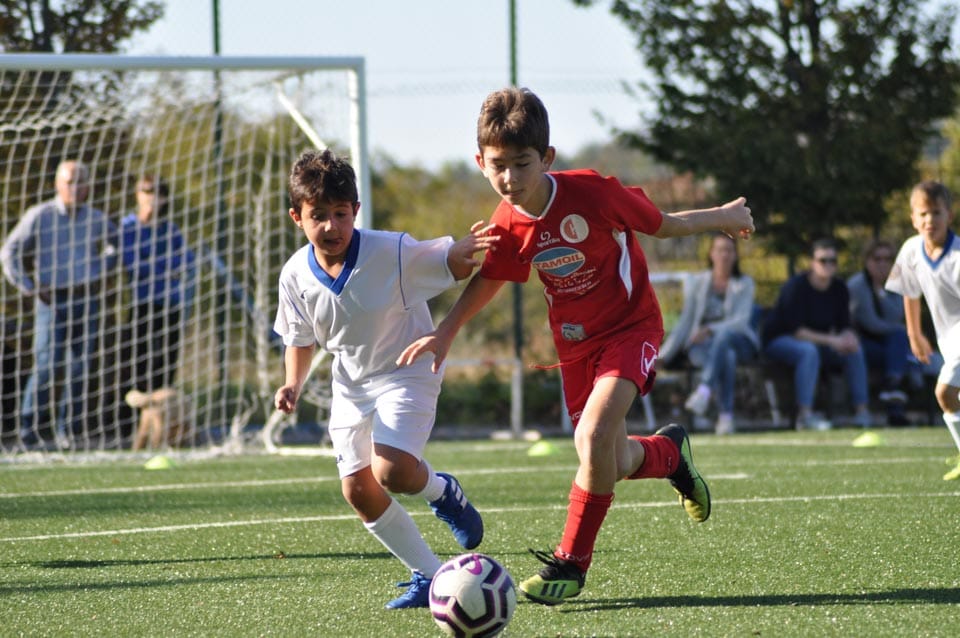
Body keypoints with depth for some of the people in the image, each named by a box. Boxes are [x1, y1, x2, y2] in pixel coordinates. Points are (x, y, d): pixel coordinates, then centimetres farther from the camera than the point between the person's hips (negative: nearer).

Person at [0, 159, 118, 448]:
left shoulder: (96, 220, 9)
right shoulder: (39, 216, -2)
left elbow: (116, 243, 30)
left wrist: (104, 267, 15)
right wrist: (27, 286, -6)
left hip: (87, 300, 4)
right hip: (53, 300, -4)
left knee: (81, 366, 2)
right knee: (48, 365, -11)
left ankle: (69, 431, 8)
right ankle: (32, 429, -1)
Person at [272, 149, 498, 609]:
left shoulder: (392, 252, -22)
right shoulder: (297, 276, -9)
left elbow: (451, 265, -18)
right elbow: (300, 339, 7)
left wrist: (462, 253, -43)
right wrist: (293, 384, -10)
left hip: (405, 373, -5)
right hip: (350, 387, 5)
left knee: (392, 472, -25)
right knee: (358, 491, 2)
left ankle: (441, 491, 11)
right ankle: (429, 576, 16)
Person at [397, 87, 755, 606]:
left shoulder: (592, 193, -26)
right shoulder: (507, 229, -13)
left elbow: (660, 225, -8)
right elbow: (487, 279, 8)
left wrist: (722, 218, 4)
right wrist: (444, 334, -2)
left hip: (630, 326, -5)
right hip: (574, 342, 5)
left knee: (594, 436, -26)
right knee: (612, 465, 8)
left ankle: (571, 562, -11)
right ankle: (670, 451, 44)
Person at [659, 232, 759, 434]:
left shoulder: (745, 284, 9)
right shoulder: (696, 283, 14)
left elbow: (741, 321, -6)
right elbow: (685, 323, 11)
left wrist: (711, 330, -24)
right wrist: (663, 356, -1)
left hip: (739, 342, -1)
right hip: (701, 345, 1)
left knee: (724, 334, -40)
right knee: (726, 356, -38)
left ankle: (704, 389, -58)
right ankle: (725, 415, -47)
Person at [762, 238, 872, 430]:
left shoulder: (839, 288, 0)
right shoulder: (796, 287, -20)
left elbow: (844, 326, 0)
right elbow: (797, 330, -26)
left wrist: (849, 338, -25)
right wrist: (830, 340, -34)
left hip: (818, 341, 7)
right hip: (778, 340, -7)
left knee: (855, 352, -13)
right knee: (809, 351, -38)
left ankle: (862, 412, -15)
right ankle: (805, 415, -43)